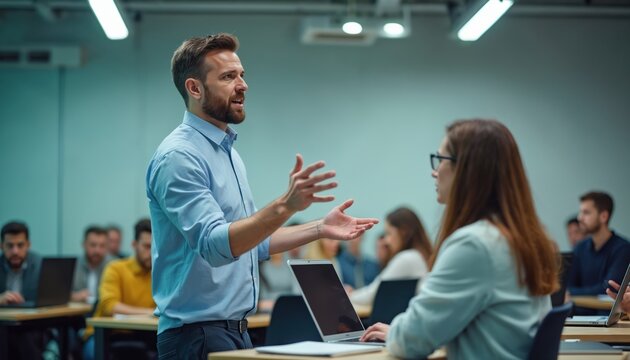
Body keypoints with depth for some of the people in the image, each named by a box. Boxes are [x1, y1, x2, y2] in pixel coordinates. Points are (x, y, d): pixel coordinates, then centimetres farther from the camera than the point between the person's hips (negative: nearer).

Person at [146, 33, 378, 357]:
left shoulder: (227, 151, 14)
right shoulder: (178, 157, -16)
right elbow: (214, 244, -28)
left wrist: (320, 229, 12)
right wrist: (285, 206, -39)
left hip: (235, 329, 9)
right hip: (197, 333, -9)